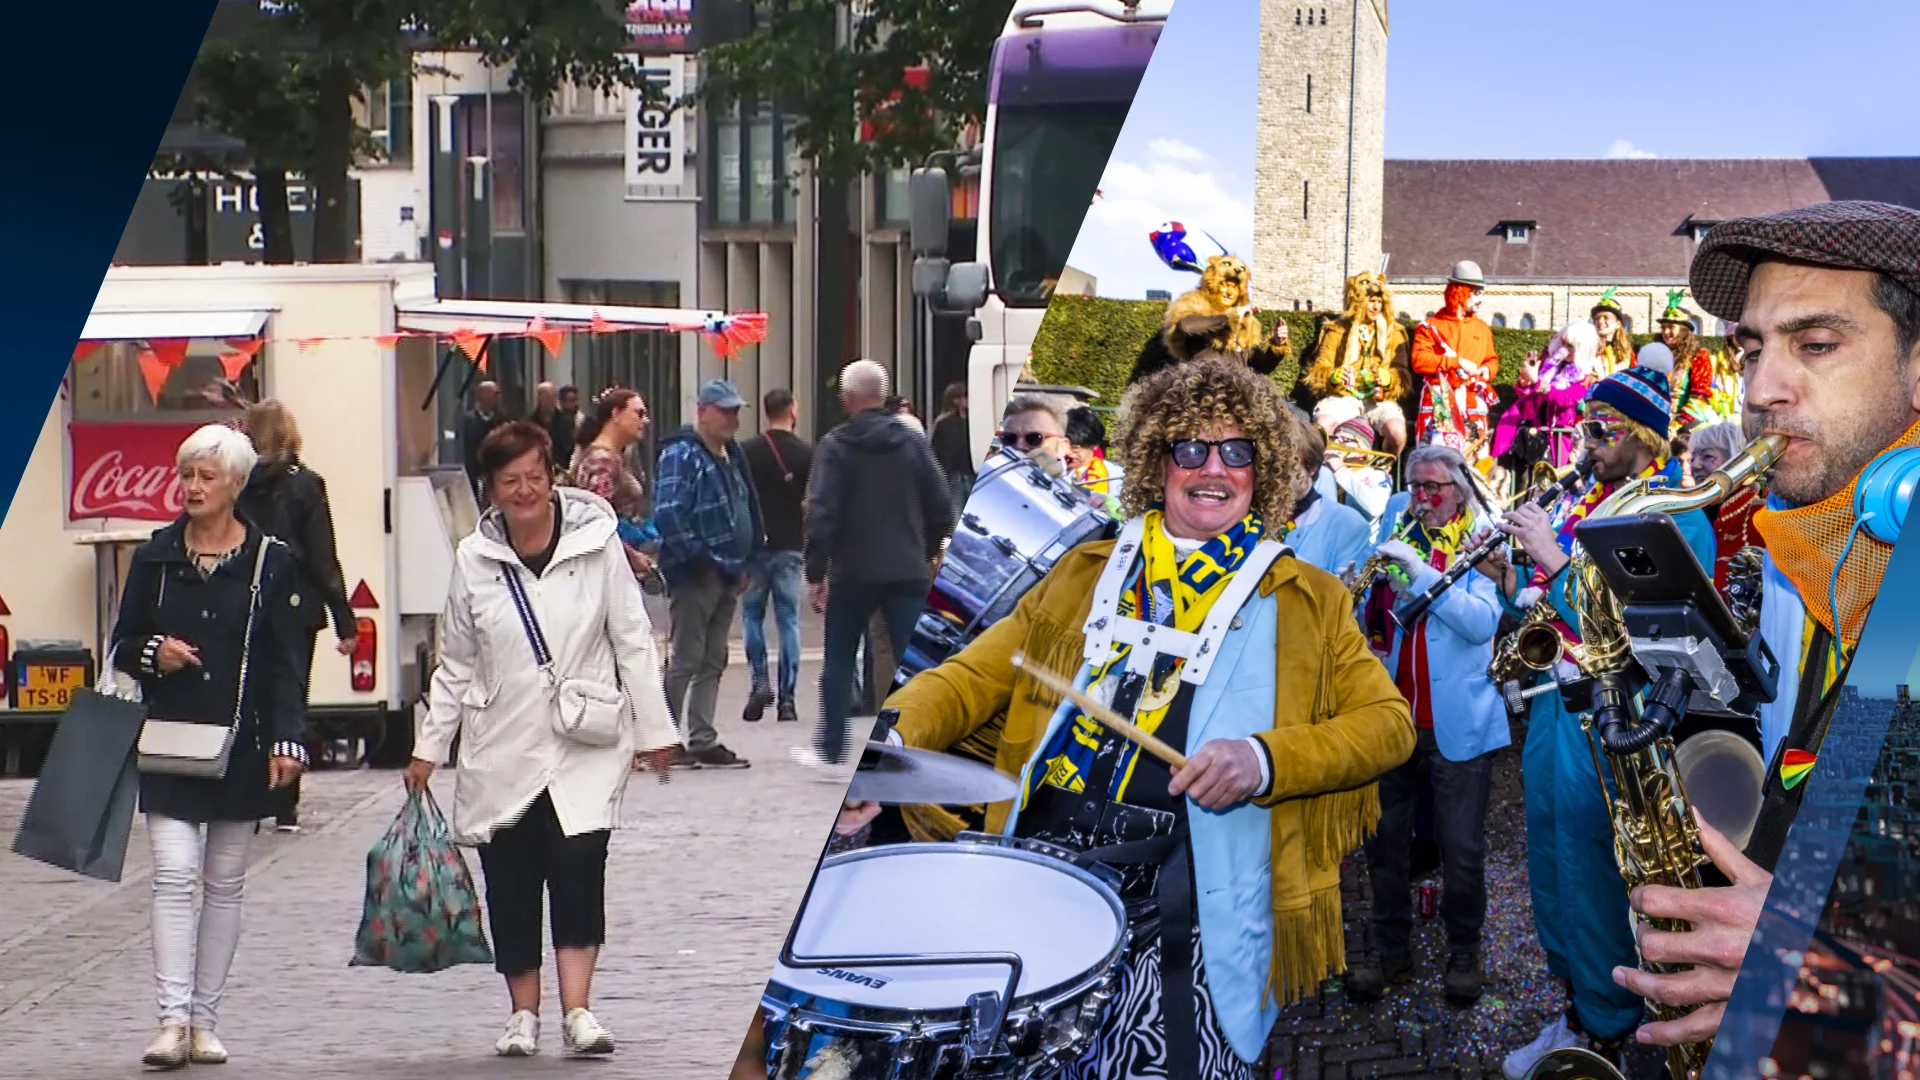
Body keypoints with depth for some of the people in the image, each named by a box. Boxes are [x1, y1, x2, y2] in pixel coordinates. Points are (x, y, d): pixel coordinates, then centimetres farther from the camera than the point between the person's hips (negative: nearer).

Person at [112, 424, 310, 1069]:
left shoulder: (271, 562, -1)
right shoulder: (156, 556, 5)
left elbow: (287, 664, -1)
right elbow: (121, 645, 12)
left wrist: (287, 739, -11)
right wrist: (153, 652, -10)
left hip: (240, 744, 0)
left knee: (225, 884, 7)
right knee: (173, 876, -9)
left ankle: (204, 1021, 15)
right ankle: (173, 1020, -12)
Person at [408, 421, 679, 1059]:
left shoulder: (595, 540, -3)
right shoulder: (474, 558, 2)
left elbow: (632, 641, 2)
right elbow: (456, 666, 10)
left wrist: (653, 731, 2)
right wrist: (428, 749, 8)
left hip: (586, 748, -2)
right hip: (502, 750, 2)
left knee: (578, 867, -15)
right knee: (510, 885, 5)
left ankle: (576, 1009, -12)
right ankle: (523, 1014, 17)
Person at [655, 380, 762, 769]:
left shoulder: (731, 455, 17)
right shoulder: (682, 454, -12)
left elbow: (747, 510, 25)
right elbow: (668, 513, -21)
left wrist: (743, 563, 17)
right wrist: (697, 559, -20)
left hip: (726, 575, 9)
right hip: (696, 576, -9)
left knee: (712, 664, 11)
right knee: (686, 661, -6)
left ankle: (703, 741, 16)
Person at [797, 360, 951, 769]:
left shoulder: (836, 445, -6)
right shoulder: (913, 443, 3)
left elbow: (821, 512, -11)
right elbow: (941, 508, 4)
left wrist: (815, 571, -6)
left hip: (853, 571, -2)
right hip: (908, 572, 2)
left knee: (839, 661, 13)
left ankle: (830, 748, 19)